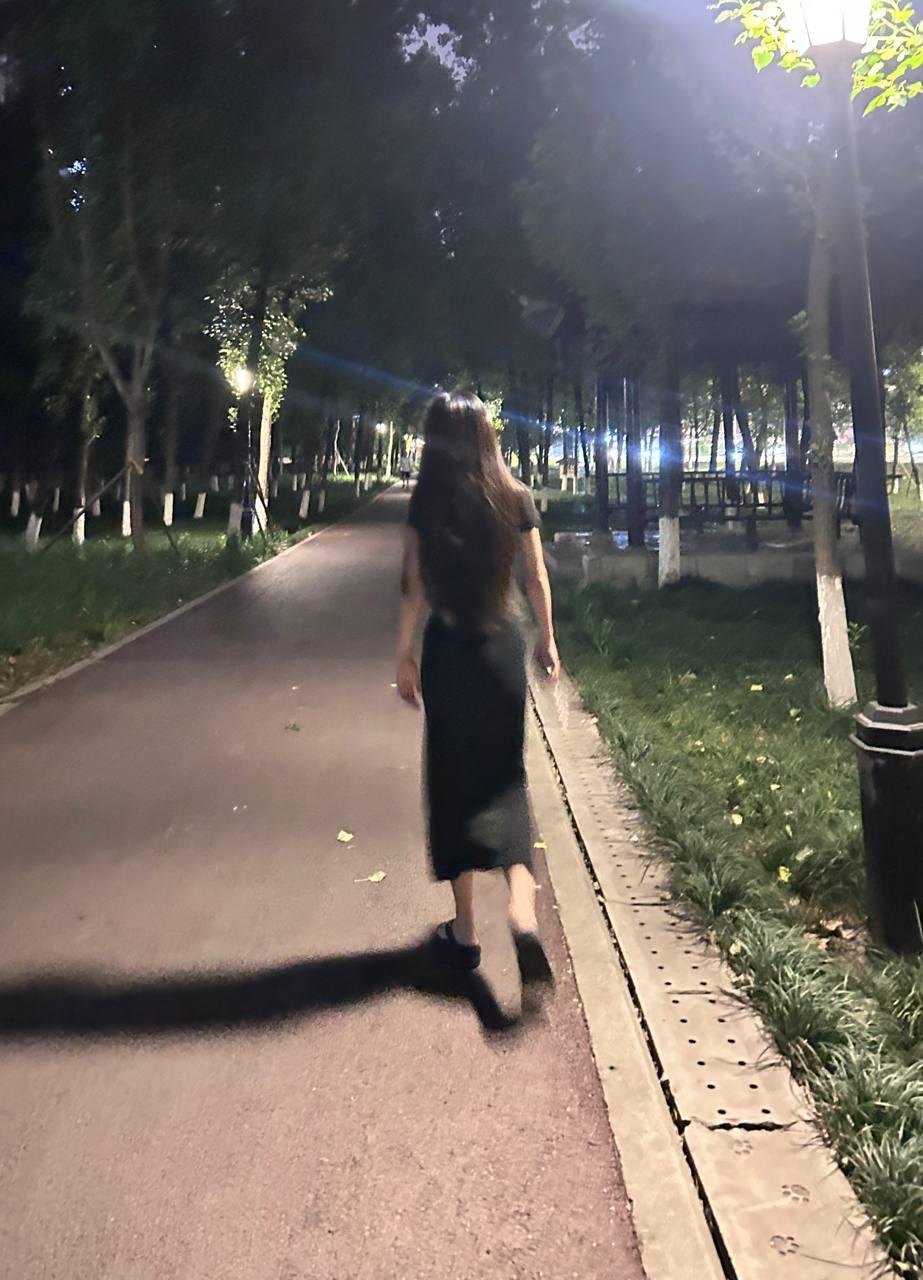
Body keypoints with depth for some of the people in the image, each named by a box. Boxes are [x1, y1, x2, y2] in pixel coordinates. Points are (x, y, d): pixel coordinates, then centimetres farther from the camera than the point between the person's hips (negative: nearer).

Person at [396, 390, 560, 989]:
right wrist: (547, 641, 15)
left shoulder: (428, 501, -5)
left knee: (455, 781, 10)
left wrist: (405, 654, 0)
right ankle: (524, 912, -8)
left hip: (448, 649, -2)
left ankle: (465, 930, 16)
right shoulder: (516, 497, 0)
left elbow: (415, 585, -8)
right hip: (503, 645, 2)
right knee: (505, 776, 12)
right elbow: (537, 578, 3)